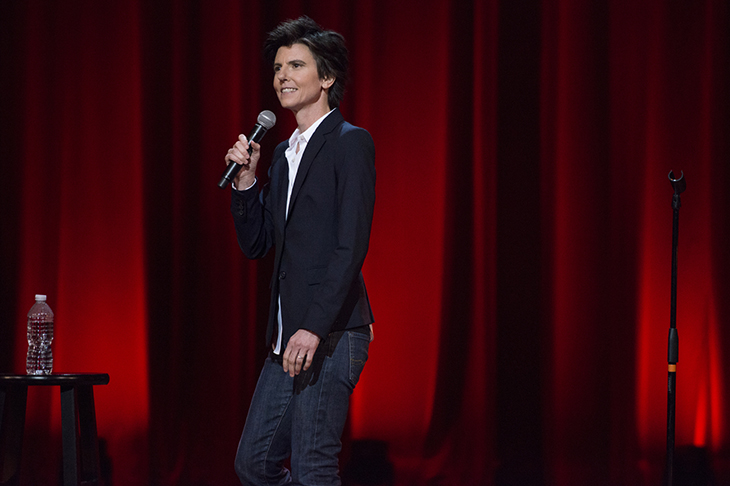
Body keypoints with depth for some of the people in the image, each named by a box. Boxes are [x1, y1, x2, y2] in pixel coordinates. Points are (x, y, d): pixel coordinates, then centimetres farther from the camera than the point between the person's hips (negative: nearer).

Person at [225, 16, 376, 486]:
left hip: (331, 336, -9)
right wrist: (246, 179, 4)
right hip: (287, 338, 9)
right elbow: (255, 244, 19)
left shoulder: (351, 143, -8)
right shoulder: (284, 153, 19)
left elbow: (351, 246, -17)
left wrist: (314, 328, -23)